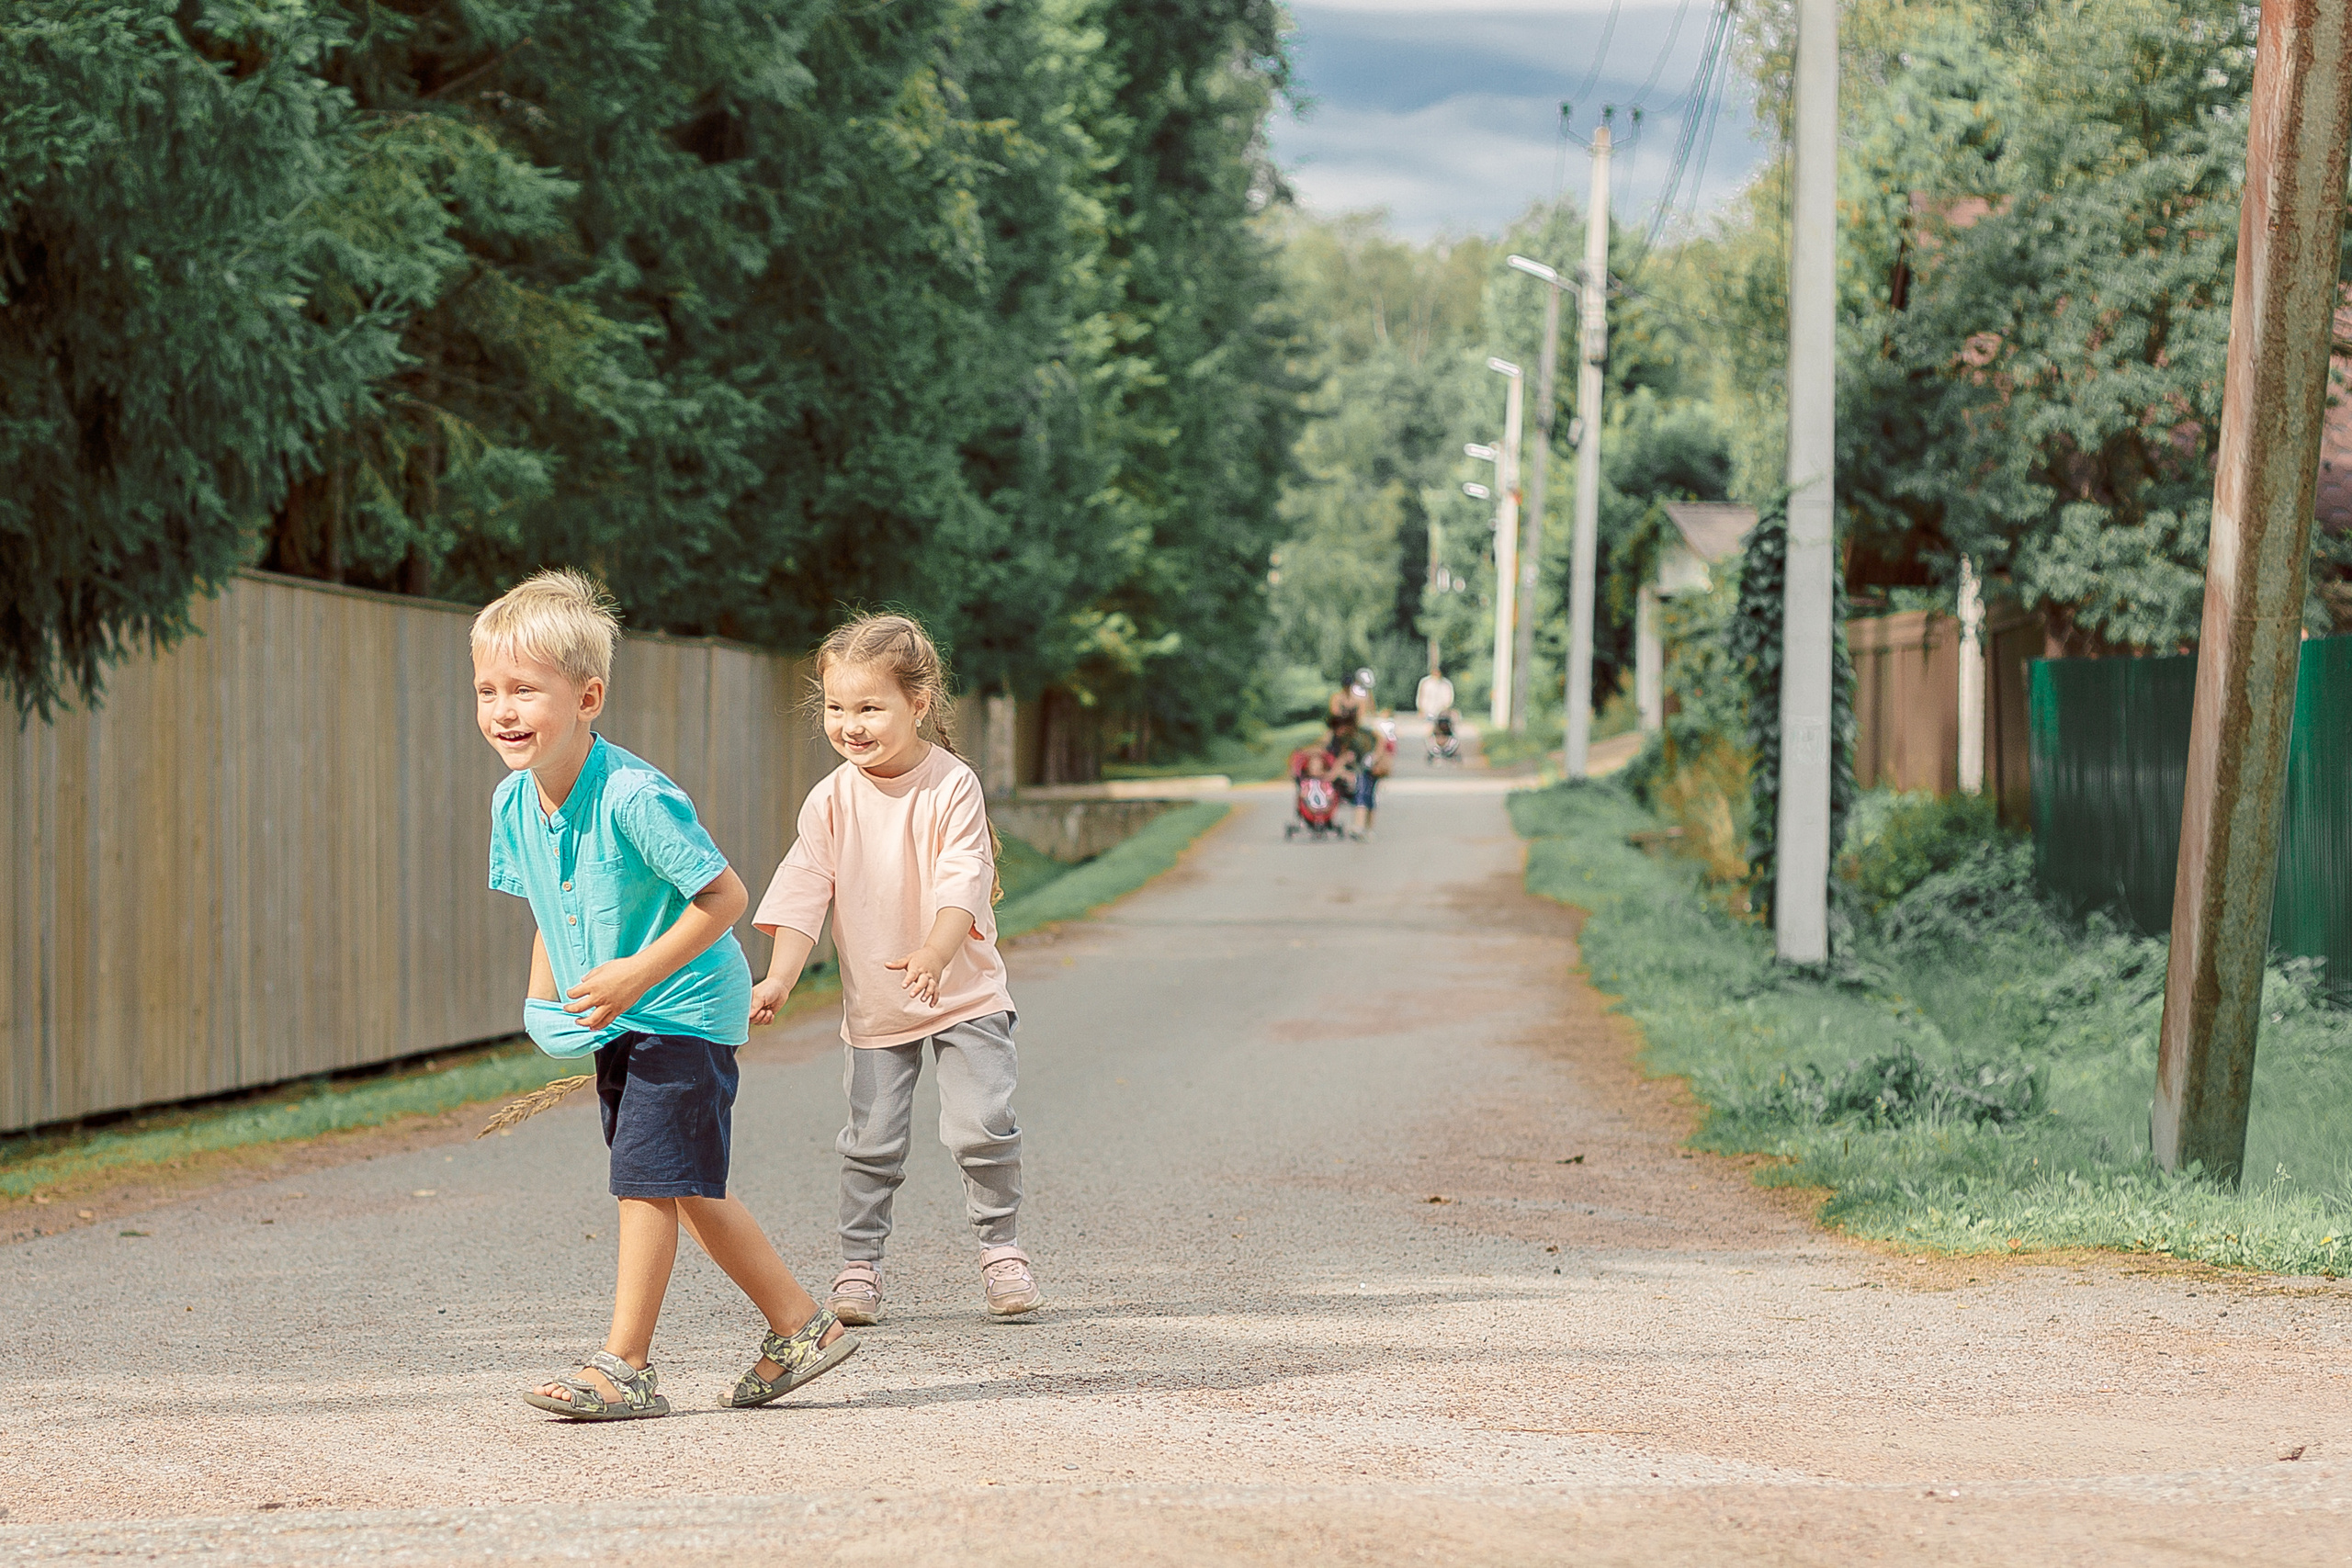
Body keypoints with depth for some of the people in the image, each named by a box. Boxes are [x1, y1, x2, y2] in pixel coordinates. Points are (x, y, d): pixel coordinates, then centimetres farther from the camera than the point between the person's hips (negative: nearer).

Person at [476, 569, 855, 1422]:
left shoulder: (634, 797, -27)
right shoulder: (512, 803, -2)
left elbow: (724, 895, -23)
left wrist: (639, 974, -26)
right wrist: (543, 996, 4)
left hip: (684, 1008, -9)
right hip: (620, 1022, 9)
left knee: (648, 1177, -9)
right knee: (687, 1190, 14)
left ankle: (624, 1365, -3)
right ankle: (800, 1325, 25)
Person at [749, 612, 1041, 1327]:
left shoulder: (951, 786, -13)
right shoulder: (831, 800, -4)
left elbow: (961, 885, -22)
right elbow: (804, 893, -5)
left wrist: (933, 955, -39)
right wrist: (779, 978, -17)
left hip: (965, 995, -2)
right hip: (873, 1005, 3)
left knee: (981, 1126, -10)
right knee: (871, 1141, 2)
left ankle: (1001, 1248, 9)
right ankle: (858, 1265, 14)